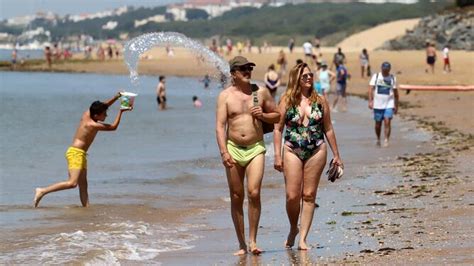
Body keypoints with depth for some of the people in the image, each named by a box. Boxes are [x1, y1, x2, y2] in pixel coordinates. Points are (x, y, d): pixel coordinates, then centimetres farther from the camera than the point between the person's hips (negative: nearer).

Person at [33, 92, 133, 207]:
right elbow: (113, 127, -7)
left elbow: (103, 106, 21)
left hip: (80, 154, 10)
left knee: (83, 185, 6)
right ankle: (42, 191, -20)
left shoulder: (87, 114, 5)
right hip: (75, 153, -10)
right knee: (72, 183, -19)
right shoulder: (92, 125, -17)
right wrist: (120, 112, -1)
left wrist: (116, 97, 11)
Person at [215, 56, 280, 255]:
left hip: (255, 149, 0)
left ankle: (252, 241, -8)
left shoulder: (261, 92, 6)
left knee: (254, 193, -15)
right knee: (236, 197, 3)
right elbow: (220, 125, -5)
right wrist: (224, 152, -16)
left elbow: (277, 116, 16)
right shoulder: (225, 96, 1)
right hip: (233, 149, 0)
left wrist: (263, 115, -5)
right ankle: (241, 244, 11)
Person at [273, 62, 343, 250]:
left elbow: (328, 129, 12)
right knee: (292, 196, -5)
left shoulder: (320, 100, 6)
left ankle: (303, 239, 7)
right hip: (292, 151, -1)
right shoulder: (287, 100, 0)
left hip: (316, 152, 2)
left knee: (309, 195, 2)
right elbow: (278, 129, 1)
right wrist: (277, 156, -5)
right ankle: (293, 228, 22)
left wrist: (336, 155, 12)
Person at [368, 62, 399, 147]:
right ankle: (378, 139, 28)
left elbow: (395, 92, 11)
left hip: (389, 104, 0)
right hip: (377, 104, 0)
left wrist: (396, 105, 11)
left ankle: (386, 140, -14)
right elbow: (371, 89, -5)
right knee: (378, 123, 9)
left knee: (387, 122, -15)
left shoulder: (392, 78, 5)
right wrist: (370, 101, -16)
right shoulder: (376, 76, 2)